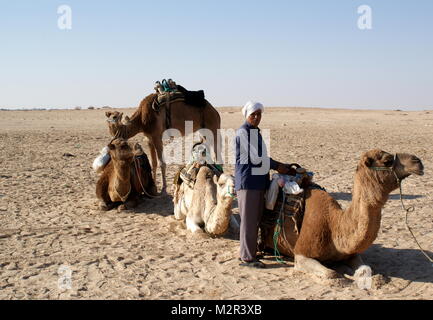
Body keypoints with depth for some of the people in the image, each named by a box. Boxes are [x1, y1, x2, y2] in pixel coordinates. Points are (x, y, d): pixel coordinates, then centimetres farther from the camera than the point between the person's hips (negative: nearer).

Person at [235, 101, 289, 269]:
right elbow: (255, 158, -16)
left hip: (258, 181, 9)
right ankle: (247, 257, 2)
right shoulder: (243, 132, -12)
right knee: (249, 220, -4)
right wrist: (277, 166, -6)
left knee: (255, 219, 13)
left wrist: (279, 165, 15)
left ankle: (248, 252, 22)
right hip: (247, 181, -9)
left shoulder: (256, 131, 16)